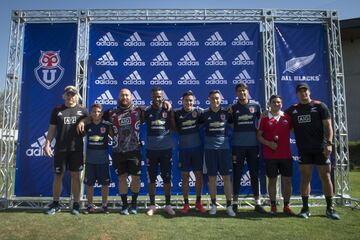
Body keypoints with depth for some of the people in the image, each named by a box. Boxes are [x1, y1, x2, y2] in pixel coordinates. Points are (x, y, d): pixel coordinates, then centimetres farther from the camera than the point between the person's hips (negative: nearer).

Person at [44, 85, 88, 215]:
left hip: (76, 148, -1)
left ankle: (76, 204, 15)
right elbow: (52, 129, 9)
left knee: (75, 175, 5)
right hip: (60, 148, 1)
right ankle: (55, 203, 22)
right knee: (58, 175, 7)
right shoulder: (57, 110, 8)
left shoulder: (82, 111, 7)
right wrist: (47, 144, 0)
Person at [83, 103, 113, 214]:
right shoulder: (87, 125, 2)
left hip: (103, 159, -1)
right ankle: (90, 205, 26)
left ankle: (105, 205, 22)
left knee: (105, 184, 7)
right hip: (90, 159, 2)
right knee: (89, 183, 10)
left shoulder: (107, 125, -3)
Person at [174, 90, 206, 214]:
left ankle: (198, 202, 24)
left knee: (199, 175, 8)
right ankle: (186, 204, 18)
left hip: (197, 148, 0)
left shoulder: (199, 111, -3)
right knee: (185, 177, 6)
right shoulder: (177, 113, -3)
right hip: (183, 149, 0)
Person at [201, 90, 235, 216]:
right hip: (210, 149, 0)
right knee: (212, 178, 6)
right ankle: (213, 205, 20)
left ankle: (229, 206, 13)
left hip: (224, 147, 0)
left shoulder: (226, 112, 3)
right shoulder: (205, 114, 2)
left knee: (227, 178, 3)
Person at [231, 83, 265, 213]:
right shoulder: (233, 108, 3)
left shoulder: (255, 105, 4)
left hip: (253, 145, 1)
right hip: (238, 146, -1)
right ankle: (235, 202, 14)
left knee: (255, 174, 8)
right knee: (237, 175, 4)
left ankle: (258, 203, 18)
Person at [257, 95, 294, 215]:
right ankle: (273, 206, 17)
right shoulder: (265, 118, 1)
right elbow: (259, 136, 0)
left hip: (286, 154, 2)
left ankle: (286, 206, 20)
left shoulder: (287, 117, 7)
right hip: (270, 155, -2)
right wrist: (269, 143, -14)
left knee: (287, 180, 5)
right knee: (272, 180, 5)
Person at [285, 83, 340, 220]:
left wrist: (329, 143, -13)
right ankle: (305, 208, 13)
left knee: (326, 177, 3)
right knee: (305, 178, 4)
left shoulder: (320, 106, 3)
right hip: (304, 150, 2)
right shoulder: (292, 110, 10)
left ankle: (330, 208, 16)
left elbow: (328, 125, -2)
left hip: (321, 149, -1)